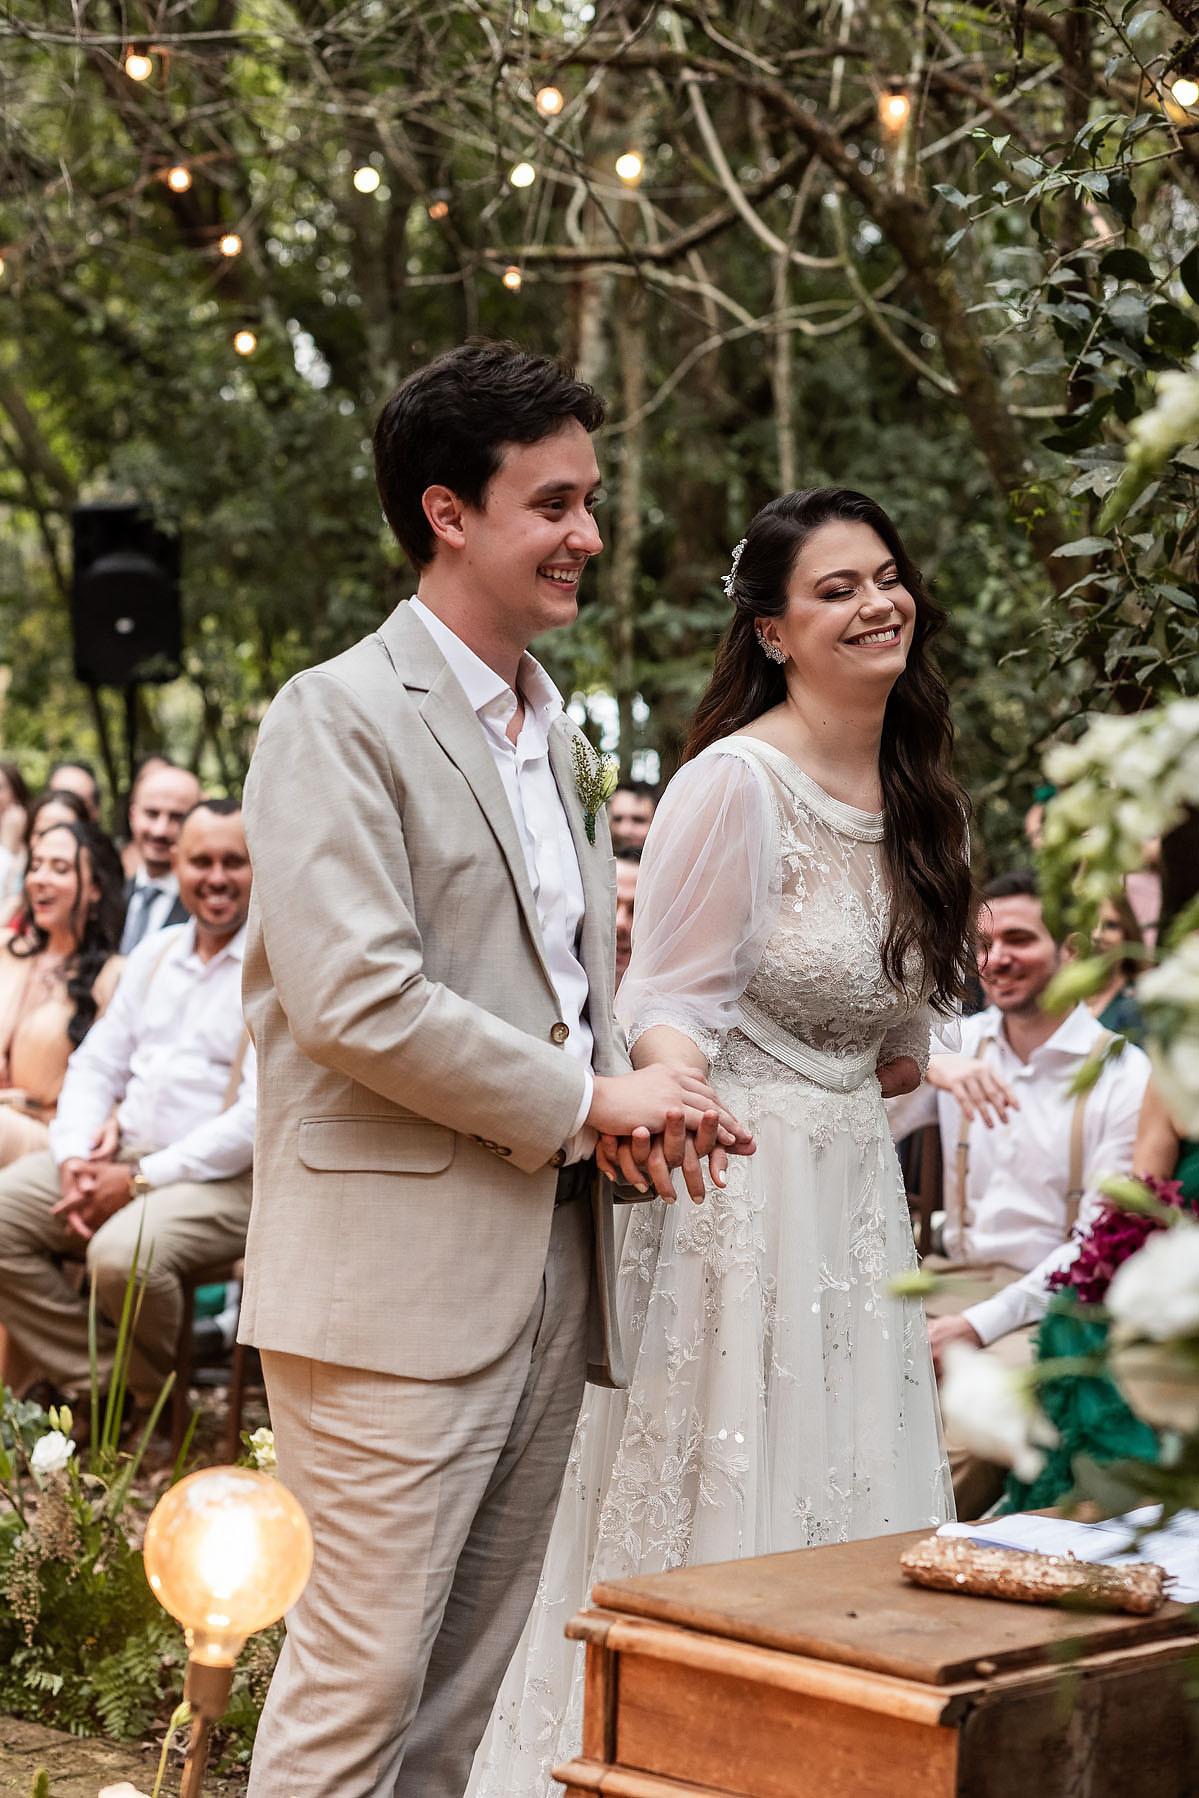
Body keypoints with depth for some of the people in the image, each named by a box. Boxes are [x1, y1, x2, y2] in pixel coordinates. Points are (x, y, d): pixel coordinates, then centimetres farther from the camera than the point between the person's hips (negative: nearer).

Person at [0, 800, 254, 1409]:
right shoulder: (155, 953, 16)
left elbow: (262, 1114, -17)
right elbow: (97, 1064, 17)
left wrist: (142, 1178, -17)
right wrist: (75, 1156, -4)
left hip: (226, 1176, -7)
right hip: (121, 1157, 7)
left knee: (122, 1252, -33)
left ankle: (151, 1398, -2)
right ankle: (95, 1382, -6)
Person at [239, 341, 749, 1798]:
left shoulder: (558, 733, 18)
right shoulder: (337, 719, -9)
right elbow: (355, 998, -19)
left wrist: (637, 1107, 4)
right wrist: (586, 1101, -12)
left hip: (549, 1263, 8)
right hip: (401, 1270, -8)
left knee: (468, 1680, 12)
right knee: (364, 1671, -4)